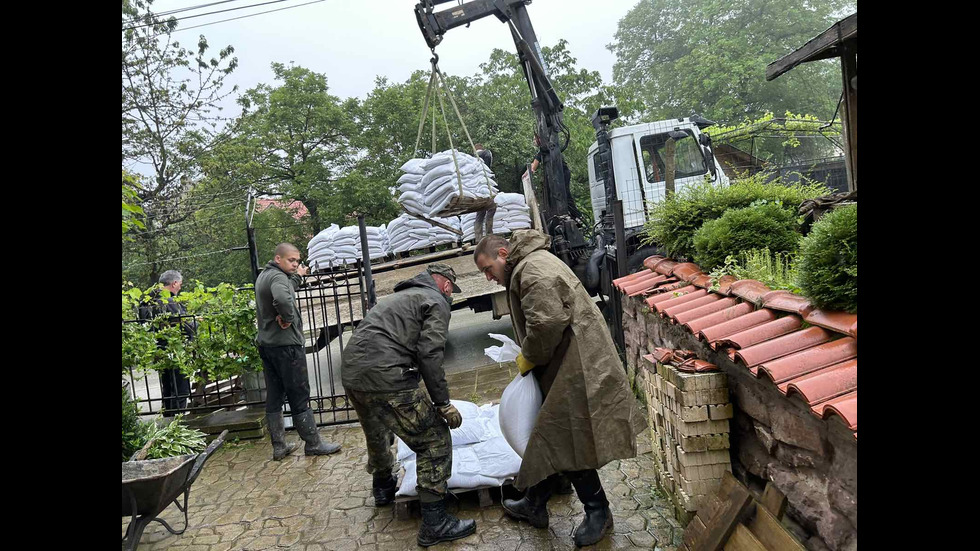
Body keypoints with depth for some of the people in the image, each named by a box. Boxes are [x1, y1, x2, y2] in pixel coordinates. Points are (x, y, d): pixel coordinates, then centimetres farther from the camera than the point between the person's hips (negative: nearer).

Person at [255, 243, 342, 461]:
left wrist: (297, 277, 35)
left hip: (266, 344, 10)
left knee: (274, 398, 12)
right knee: (300, 397, 0)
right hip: (286, 345, -10)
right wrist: (288, 318, -23)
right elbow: (282, 298, -39)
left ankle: (279, 446, 19)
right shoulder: (278, 276, -17)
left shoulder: (263, 276, 14)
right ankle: (313, 443, 10)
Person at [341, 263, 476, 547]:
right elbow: (430, 355, -11)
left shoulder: (400, 296, 29)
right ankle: (434, 523, 3)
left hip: (351, 373, 9)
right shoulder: (437, 302, 3)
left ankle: (383, 487, 55)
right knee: (435, 441, 1)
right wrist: (443, 402, -5)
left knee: (377, 433, 32)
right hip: (385, 378, -9)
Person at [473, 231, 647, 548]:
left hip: (576, 369, -11)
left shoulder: (532, 269, -17)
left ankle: (598, 513, 14)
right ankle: (534, 505, 30)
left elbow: (547, 323, -26)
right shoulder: (526, 267, 18)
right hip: (564, 366, 11)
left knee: (563, 441, -2)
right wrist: (529, 357, 9)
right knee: (551, 436, 17)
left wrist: (528, 358, -10)